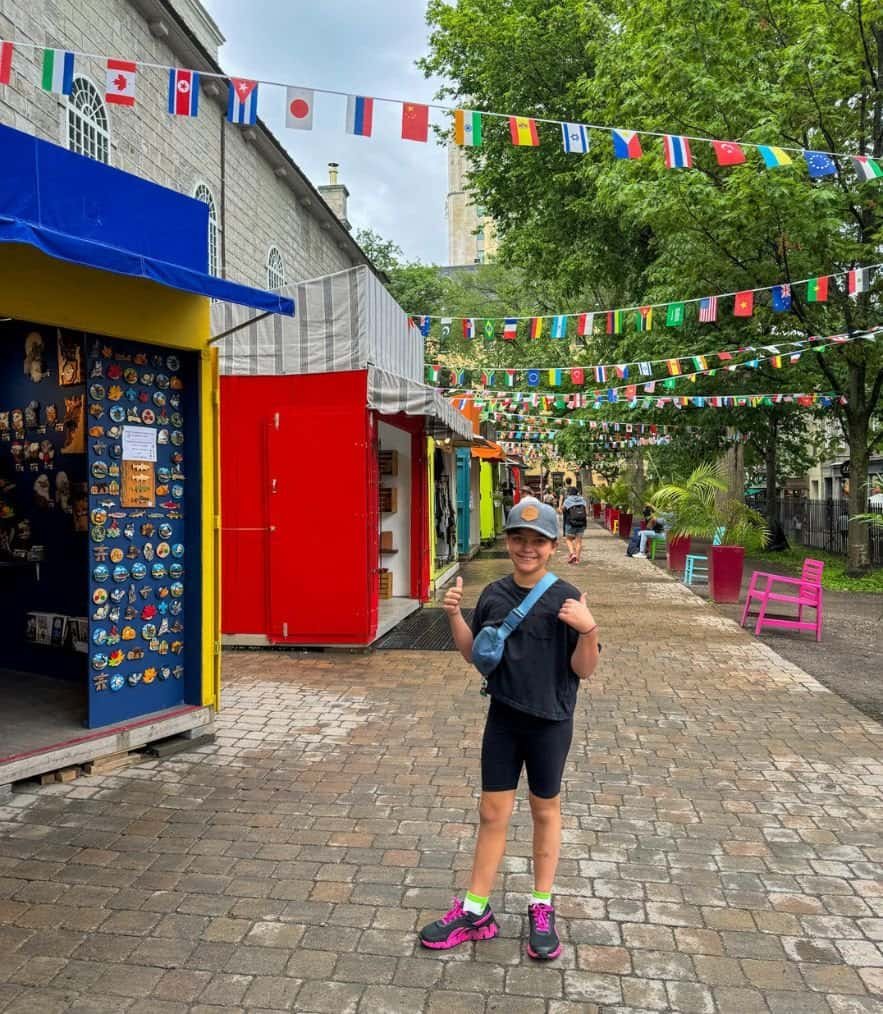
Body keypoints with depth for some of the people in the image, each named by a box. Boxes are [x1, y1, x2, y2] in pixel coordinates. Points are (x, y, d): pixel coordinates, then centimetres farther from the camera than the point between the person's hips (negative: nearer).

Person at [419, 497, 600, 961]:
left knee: (545, 810, 15)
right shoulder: (494, 595, -3)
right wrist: (454, 615, -7)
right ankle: (475, 911, 26)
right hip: (503, 719, 3)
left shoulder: (566, 600, -14)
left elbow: (584, 670, -12)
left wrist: (589, 630, -30)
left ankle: (542, 909, 33)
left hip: (550, 722, -3)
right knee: (492, 813, 11)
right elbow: (473, 653, 7)